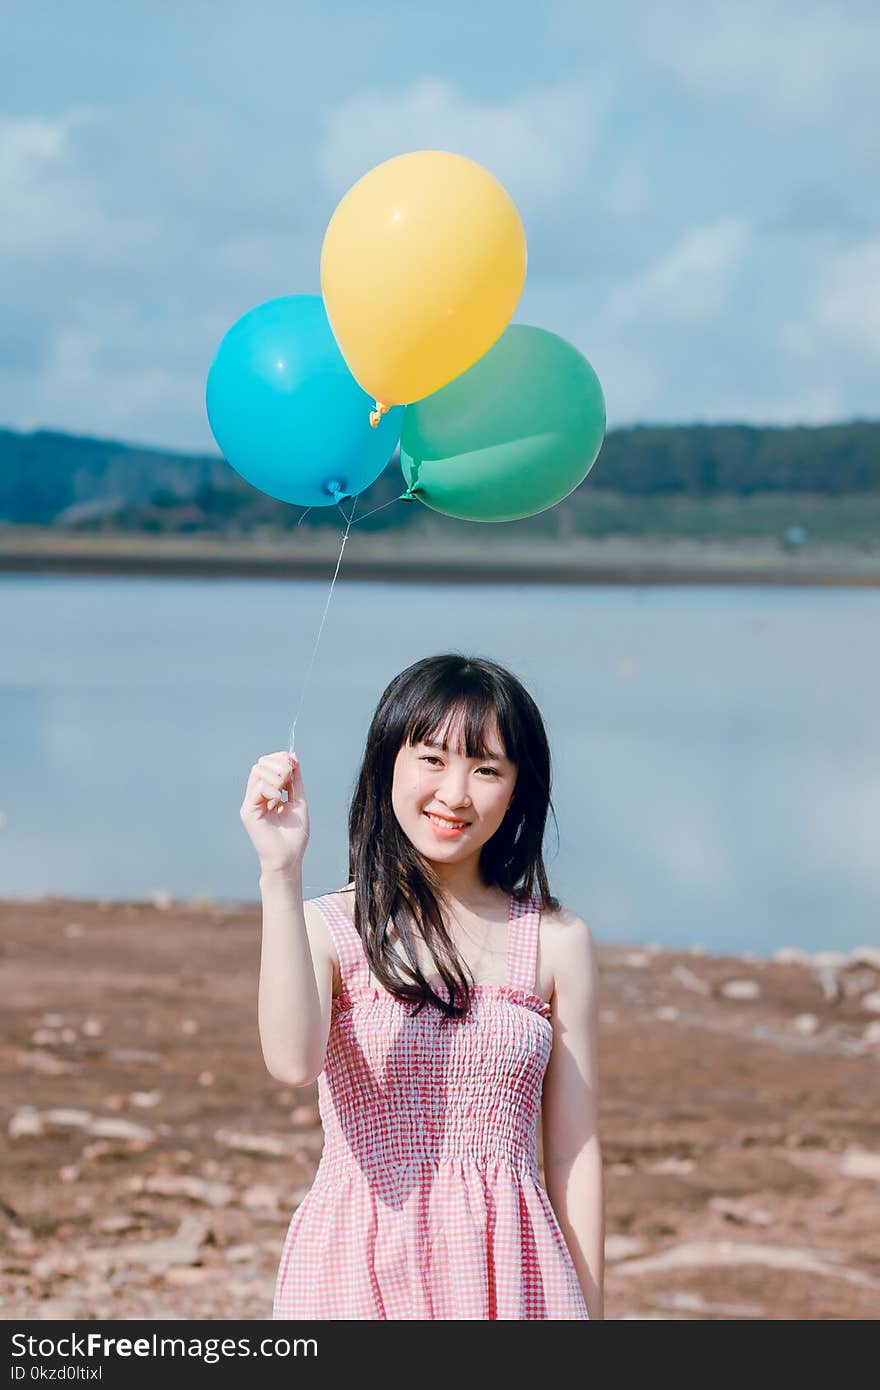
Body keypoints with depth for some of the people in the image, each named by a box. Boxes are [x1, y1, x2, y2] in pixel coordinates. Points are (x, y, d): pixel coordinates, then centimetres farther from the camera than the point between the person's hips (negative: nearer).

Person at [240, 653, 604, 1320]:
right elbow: (294, 1060, -24)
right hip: (362, 1266, -1)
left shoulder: (557, 943, 3)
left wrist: (589, 1312, 5)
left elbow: (574, 1152, 5)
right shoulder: (331, 928, -2)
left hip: (506, 1267, 2)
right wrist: (281, 872, -26)